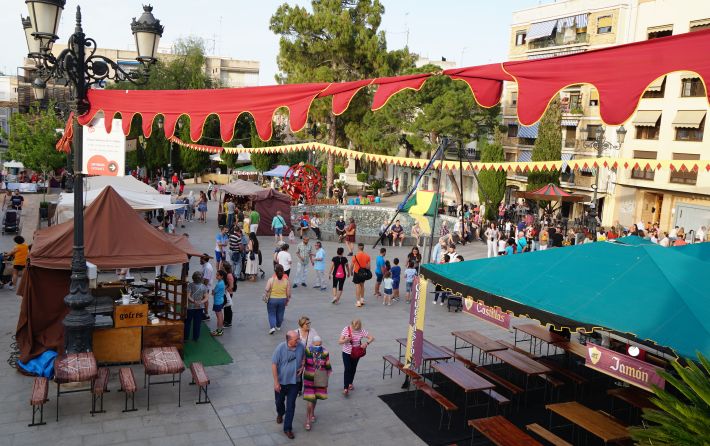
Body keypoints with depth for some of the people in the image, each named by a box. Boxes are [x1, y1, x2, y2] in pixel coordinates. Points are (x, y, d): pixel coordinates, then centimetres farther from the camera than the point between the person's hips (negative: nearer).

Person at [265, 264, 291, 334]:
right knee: (280, 314, 19)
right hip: (282, 300, 3)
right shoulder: (286, 280, -7)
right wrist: (287, 300, 11)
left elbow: (266, 291, -15)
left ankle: (272, 327, -6)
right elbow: (288, 292, -2)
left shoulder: (271, 280, -15)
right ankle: (278, 326, 34)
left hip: (272, 299, -3)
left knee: (272, 314, 9)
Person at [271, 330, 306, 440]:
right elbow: (274, 365, -16)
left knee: (291, 405, 3)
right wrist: (276, 382, -15)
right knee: (279, 401, 21)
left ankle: (288, 428, 17)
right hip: (281, 381, -1)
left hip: (294, 381, 1)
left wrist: (302, 366, -7)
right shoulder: (280, 348, -23)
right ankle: (280, 414, 54)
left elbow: (304, 356, 11)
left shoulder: (301, 346, -13)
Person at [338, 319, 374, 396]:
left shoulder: (361, 331, -15)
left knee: (353, 369, 17)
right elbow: (339, 342, -18)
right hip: (346, 353, -2)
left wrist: (367, 343, -29)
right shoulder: (346, 329, -18)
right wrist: (345, 340, -39)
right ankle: (345, 388, -5)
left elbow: (372, 338, -11)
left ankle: (350, 383, 41)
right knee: (347, 369, -11)